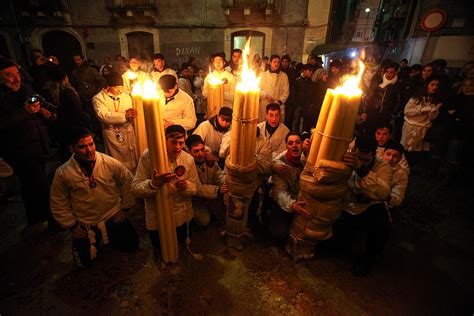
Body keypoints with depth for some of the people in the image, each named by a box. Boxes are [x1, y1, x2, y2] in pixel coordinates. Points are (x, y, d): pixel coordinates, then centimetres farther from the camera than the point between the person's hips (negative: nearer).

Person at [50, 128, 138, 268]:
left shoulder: (110, 163, -16)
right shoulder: (62, 173, -15)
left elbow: (128, 181, -3)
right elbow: (58, 203, -1)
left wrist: (125, 208, -1)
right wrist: (72, 225, -1)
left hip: (113, 216, 1)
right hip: (84, 224, 0)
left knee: (131, 245, 3)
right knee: (85, 262, 2)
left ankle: (108, 236, 31)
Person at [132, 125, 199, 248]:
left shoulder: (188, 159, -12)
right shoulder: (148, 156, -20)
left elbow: (195, 187, -5)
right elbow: (135, 189, -20)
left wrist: (186, 186, -29)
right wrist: (153, 183, -41)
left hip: (182, 215, 2)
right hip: (157, 216, -2)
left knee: (181, 240, 21)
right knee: (159, 245, 15)